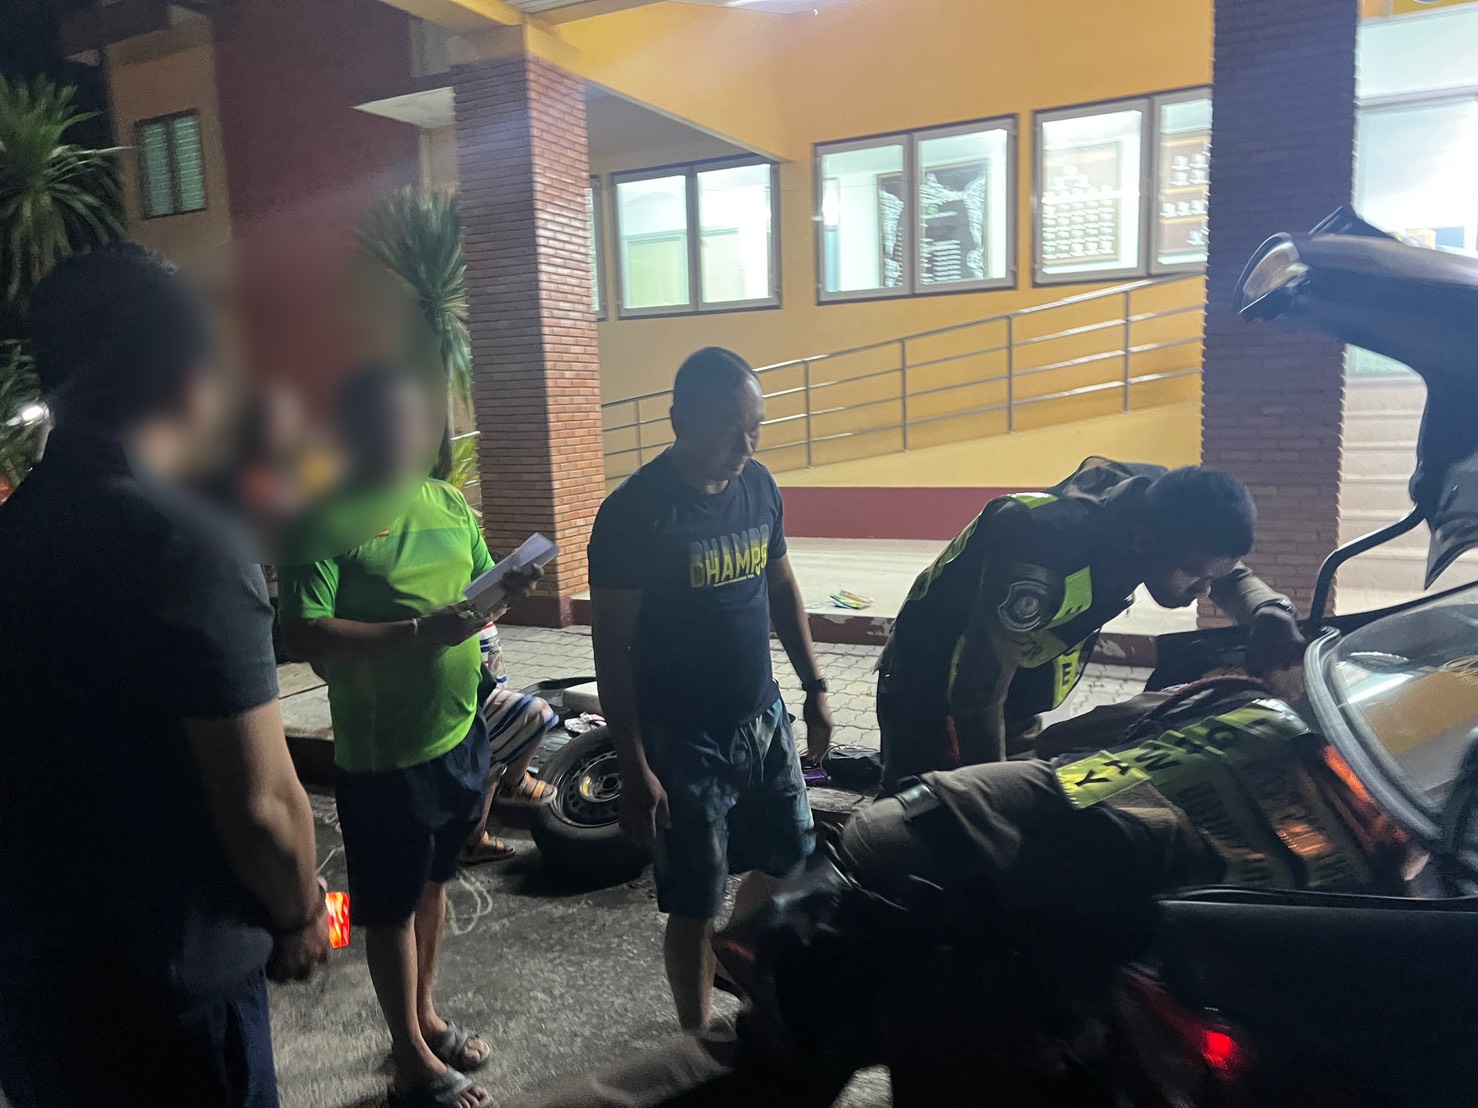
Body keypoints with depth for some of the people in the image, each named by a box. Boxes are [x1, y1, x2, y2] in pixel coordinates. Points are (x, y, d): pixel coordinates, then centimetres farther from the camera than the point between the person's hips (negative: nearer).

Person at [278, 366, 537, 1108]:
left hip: (460, 736, 7)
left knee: (434, 884, 23)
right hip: (382, 754, -6)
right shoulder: (326, 518, -15)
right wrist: (419, 631, -29)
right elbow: (304, 634, -22)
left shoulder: (449, 503, 5)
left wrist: (507, 590, -9)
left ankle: (425, 1016, 44)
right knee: (393, 908, 11)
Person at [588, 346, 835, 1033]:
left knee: (787, 861, 20)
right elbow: (613, 651, -16)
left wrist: (814, 687, 11)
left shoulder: (758, 485, 0)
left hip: (763, 718, 6)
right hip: (683, 740, -6)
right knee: (695, 905, 6)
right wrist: (635, 771, -16)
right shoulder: (634, 512, -18)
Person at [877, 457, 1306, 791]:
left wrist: (1269, 609, -20)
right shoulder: (1042, 558, -40)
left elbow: (1231, 575, 4)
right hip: (932, 690, -7)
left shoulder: (1159, 503, -17)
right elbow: (978, 697, -32)